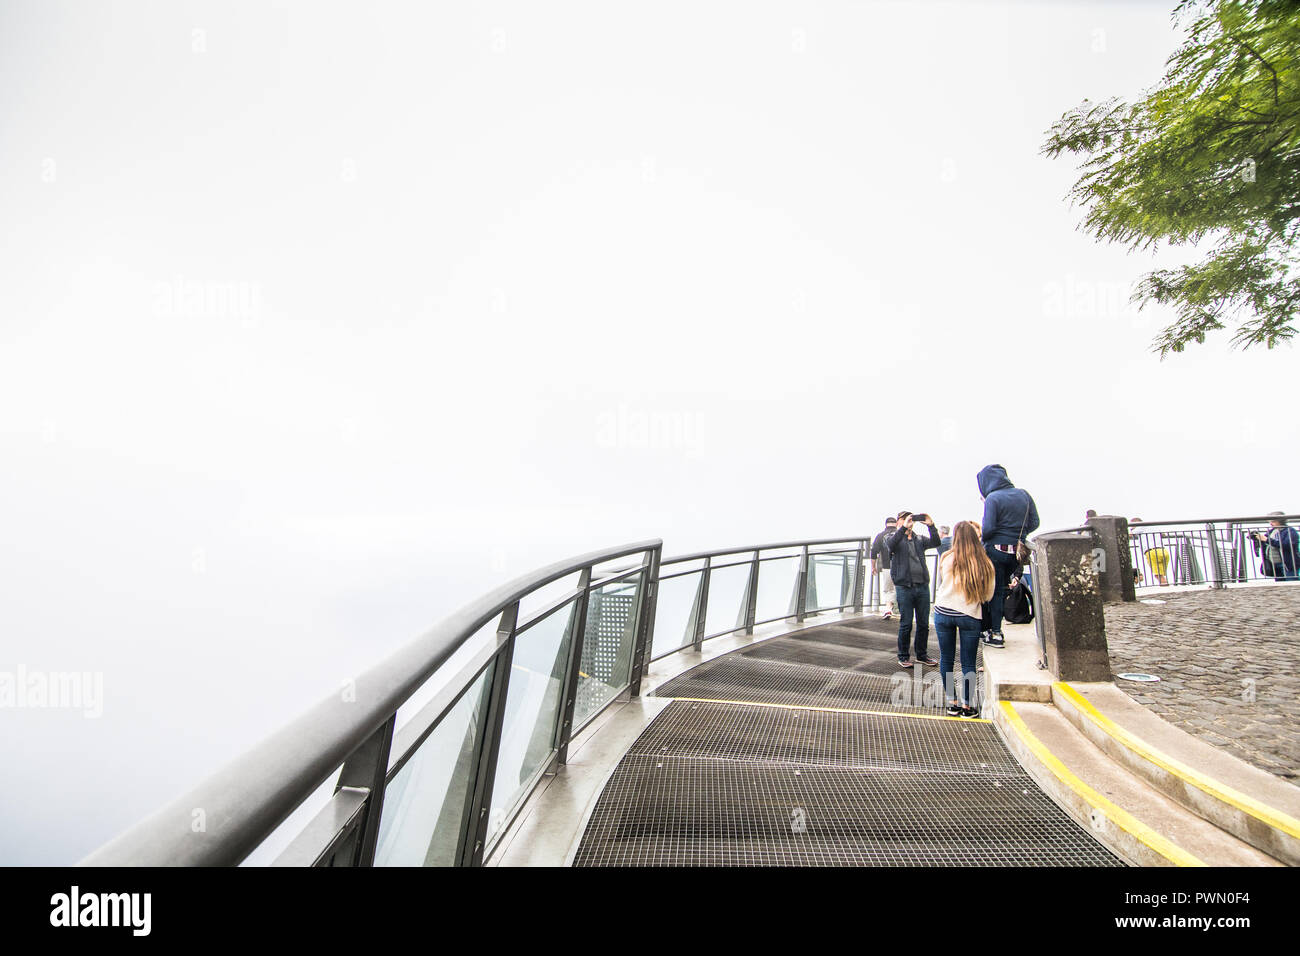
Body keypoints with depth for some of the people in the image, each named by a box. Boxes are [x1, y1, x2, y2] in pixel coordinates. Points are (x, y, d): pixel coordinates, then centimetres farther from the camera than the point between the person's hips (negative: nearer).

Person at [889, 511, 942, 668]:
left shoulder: (919, 540, 15)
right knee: (906, 624, 0)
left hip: (923, 586, 4)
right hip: (904, 587, -4)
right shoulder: (897, 539, 3)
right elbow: (891, 544, -20)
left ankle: (922, 655, 24)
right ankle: (903, 656, 12)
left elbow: (935, 543, -1)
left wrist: (931, 526, -14)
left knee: (924, 624, 10)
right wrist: (904, 528, -29)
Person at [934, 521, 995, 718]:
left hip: (943, 612, 1)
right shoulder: (985, 564, -4)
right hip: (970, 615, 0)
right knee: (968, 663, 8)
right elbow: (988, 595, 5)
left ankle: (952, 703, 18)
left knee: (946, 659, 11)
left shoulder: (946, 558, -4)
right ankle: (967, 705, 15)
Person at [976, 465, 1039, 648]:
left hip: (996, 550, -6)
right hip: (1017, 552, 6)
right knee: (1004, 589, 17)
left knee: (993, 591, 3)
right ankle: (996, 627, 23)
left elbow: (988, 529, -19)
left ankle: (994, 634, 5)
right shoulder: (1023, 494, 6)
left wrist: (980, 538, 1)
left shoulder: (993, 498, -13)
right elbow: (1034, 523, 8)